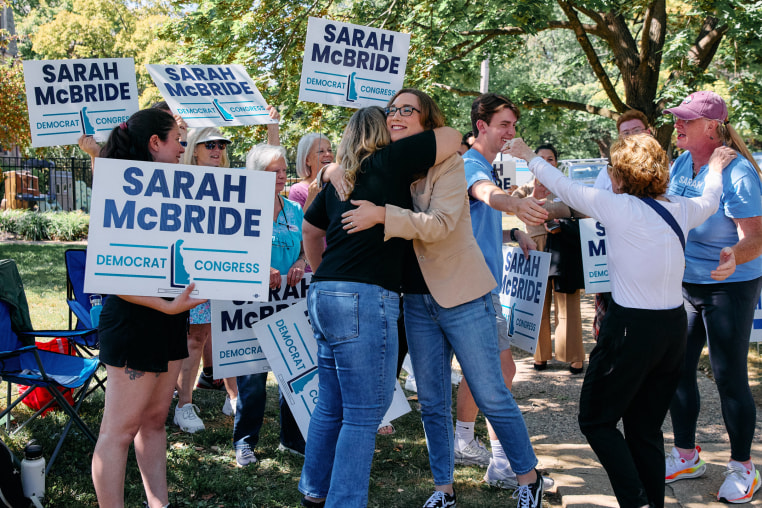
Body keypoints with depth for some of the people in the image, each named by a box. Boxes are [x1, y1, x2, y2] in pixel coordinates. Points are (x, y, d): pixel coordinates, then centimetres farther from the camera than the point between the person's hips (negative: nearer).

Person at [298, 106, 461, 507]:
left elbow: (310, 230, 30)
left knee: (331, 406, 17)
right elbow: (451, 139, -1)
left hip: (323, 295, 8)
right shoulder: (388, 163, -3)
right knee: (363, 415, -3)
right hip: (365, 298, -8)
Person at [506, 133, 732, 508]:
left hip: (631, 329, -7)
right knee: (646, 429, 15)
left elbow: (566, 189, -2)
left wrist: (530, 158, 13)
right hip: (674, 328, 7)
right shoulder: (680, 210, 4)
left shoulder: (620, 208, -13)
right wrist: (715, 170, 47)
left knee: (596, 420, 7)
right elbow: (709, 200, 27)